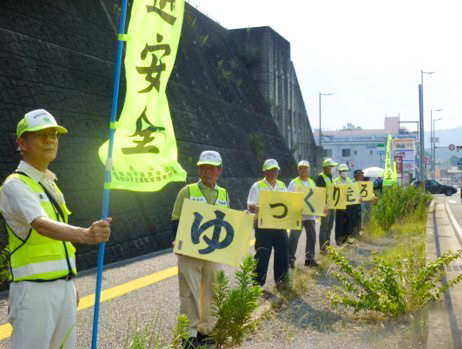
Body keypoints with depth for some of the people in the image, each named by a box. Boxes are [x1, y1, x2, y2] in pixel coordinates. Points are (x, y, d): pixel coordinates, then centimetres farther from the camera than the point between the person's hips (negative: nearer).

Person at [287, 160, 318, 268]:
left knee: (311, 236, 9)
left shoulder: (312, 182, 13)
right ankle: (290, 259, 3)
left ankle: (309, 258, 21)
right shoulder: (294, 183, -2)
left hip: (310, 214, 5)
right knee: (294, 236, -4)